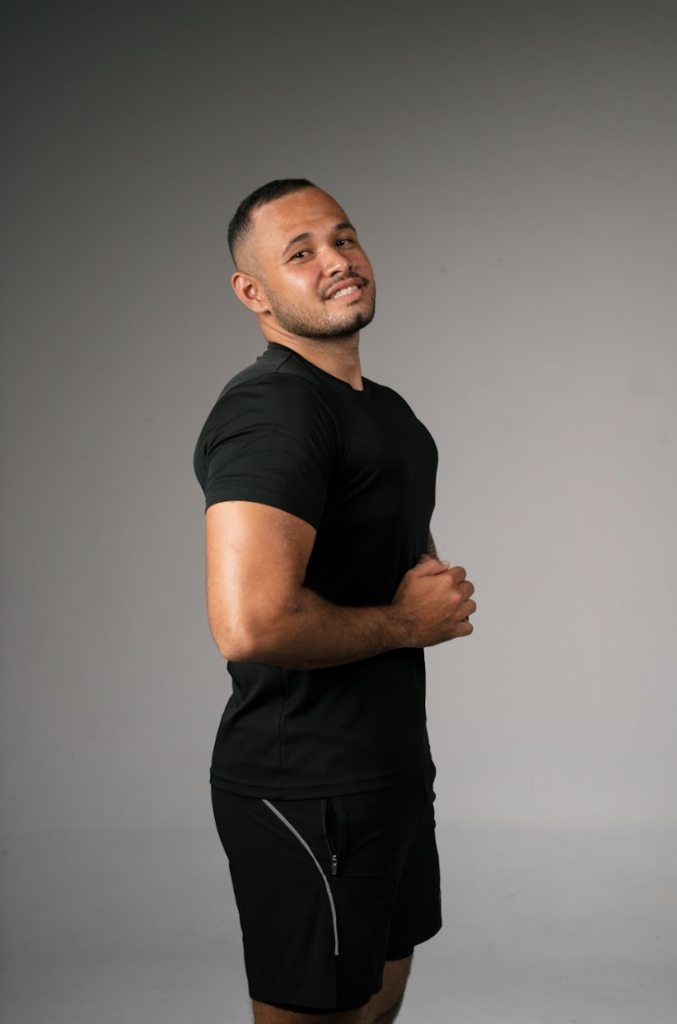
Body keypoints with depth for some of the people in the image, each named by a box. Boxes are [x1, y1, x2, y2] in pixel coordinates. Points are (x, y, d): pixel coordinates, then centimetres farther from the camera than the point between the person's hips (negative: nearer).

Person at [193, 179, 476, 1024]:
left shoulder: (385, 408, 13)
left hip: (392, 758, 10)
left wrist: (440, 581, 6)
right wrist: (404, 620, -18)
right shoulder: (269, 409, -21)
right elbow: (250, 624, -34)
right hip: (307, 788, -10)